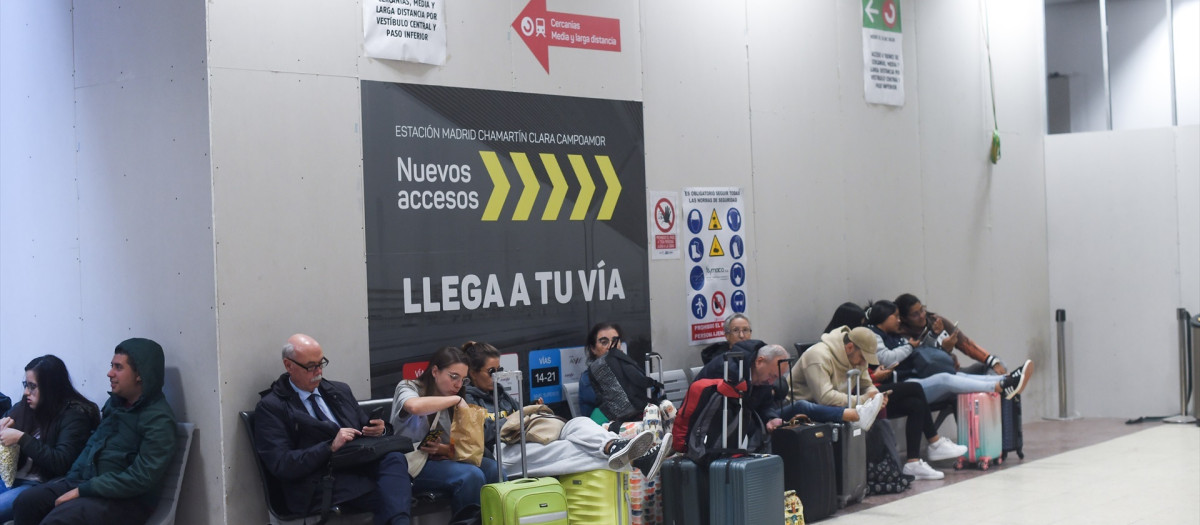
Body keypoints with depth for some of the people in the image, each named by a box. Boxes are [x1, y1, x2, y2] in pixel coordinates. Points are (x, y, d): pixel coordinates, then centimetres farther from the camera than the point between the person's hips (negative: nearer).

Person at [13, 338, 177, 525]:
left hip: (126, 499, -8)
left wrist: (82, 491, -19)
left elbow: (142, 478, -22)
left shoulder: (158, 420, -16)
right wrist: (72, 479, 2)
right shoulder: (115, 402, 11)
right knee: (24, 503, -6)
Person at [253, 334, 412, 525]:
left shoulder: (340, 391, 22)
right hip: (320, 487, -6)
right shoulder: (270, 407, 3)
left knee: (394, 458, -31)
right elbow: (281, 465, -7)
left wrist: (378, 430, 2)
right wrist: (331, 447, -16)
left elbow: (364, 429, 27)